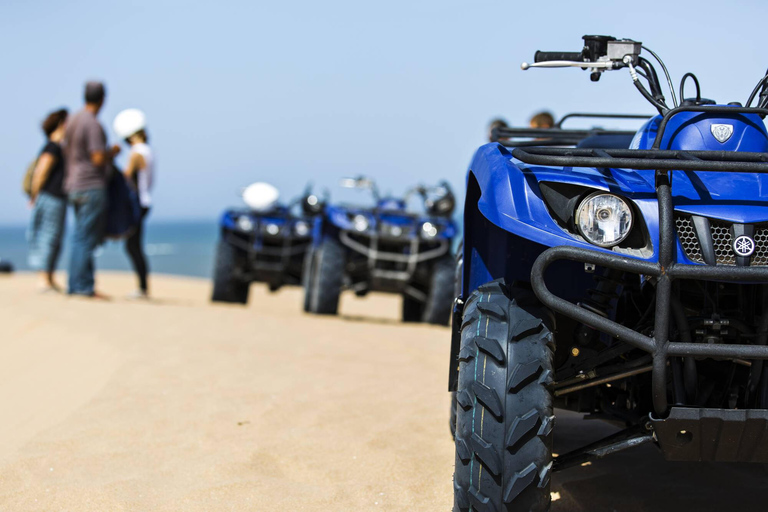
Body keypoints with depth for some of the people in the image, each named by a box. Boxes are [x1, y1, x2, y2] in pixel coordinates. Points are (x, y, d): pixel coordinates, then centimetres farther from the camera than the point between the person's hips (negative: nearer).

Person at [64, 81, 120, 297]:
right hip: (92, 187, -9)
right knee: (86, 237, -7)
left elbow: (66, 152, 19)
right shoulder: (93, 124, -16)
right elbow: (99, 158, -20)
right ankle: (83, 286, -6)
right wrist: (113, 152, -3)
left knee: (81, 237, 13)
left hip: (74, 185, 9)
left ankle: (77, 285, 15)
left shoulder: (73, 121, 12)